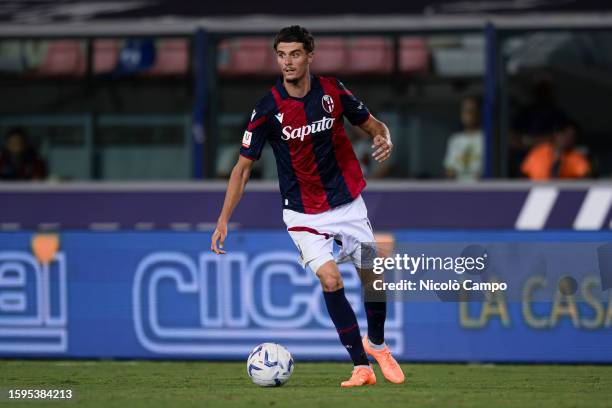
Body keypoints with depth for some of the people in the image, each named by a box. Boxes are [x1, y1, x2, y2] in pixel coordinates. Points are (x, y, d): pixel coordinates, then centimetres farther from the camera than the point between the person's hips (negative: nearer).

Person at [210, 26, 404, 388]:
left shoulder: (332, 91, -7)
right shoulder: (268, 109, -13)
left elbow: (372, 124, 7)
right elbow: (244, 166, -8)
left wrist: (384, 139, -17)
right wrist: (224, 219, -15)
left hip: (349, 204, 2)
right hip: (304, 214, -2)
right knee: (330, 279, -21)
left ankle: (376, 344, 35)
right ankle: (361, 367, -13)